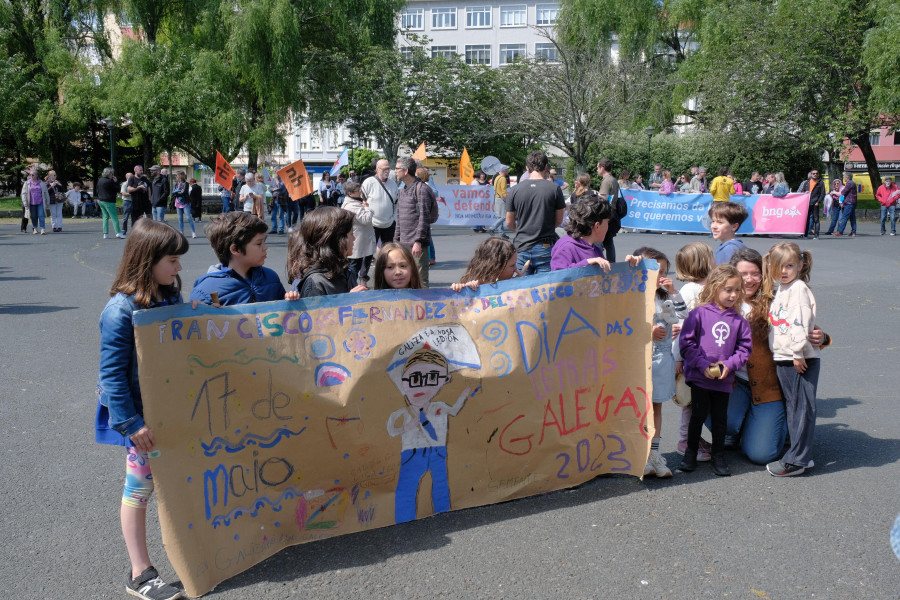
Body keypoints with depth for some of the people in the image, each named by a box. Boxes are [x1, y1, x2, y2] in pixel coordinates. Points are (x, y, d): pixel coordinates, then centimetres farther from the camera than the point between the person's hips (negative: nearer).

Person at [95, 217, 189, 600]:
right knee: (140, 486, 4)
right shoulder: (121, 310, -20)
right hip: (142, 415, -7)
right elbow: (112, 374, -20)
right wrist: (130, 424, -20)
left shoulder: (171, 297, 2)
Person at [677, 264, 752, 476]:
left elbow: (745, 348, 7)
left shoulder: (739, 320, 4)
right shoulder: (699, 313, -6)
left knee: (720, 417, 9)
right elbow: (686, 343, -7)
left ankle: (718, 456, 23)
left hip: (724, 379, 3)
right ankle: (691, 452, 21)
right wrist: (703, 365, -15)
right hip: (699, 377, -3)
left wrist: (729, 365, -9)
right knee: (698, 414, 4)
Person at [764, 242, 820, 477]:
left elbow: (801, 322, -19)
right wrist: (776, 353, 18)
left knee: (802, 407, -3)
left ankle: (796, 459, 1)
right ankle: (801, 454, 25)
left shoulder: (799, 288, -11)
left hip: (801, 360, -10)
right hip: (783, 359, 10)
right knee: (791, 406, 15)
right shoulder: (779, 290, 16)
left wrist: (799, 353, -22)